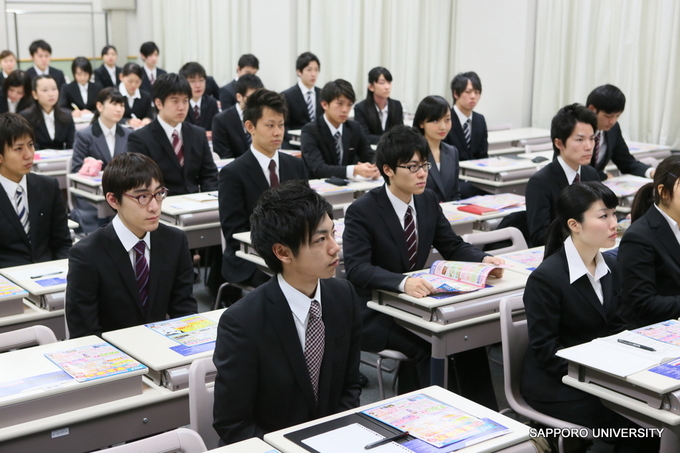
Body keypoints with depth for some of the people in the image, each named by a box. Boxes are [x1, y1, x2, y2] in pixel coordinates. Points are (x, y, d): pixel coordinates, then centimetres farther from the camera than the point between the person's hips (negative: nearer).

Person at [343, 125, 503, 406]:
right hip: (373, 313, -6)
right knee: (424, 345, -29)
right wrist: (402, 282, -44)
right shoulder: (362, 211, -16)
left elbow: (453, 246, 8)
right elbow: (356, 268, -27)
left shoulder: (428, 200, 4)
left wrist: (484, 260, -14)